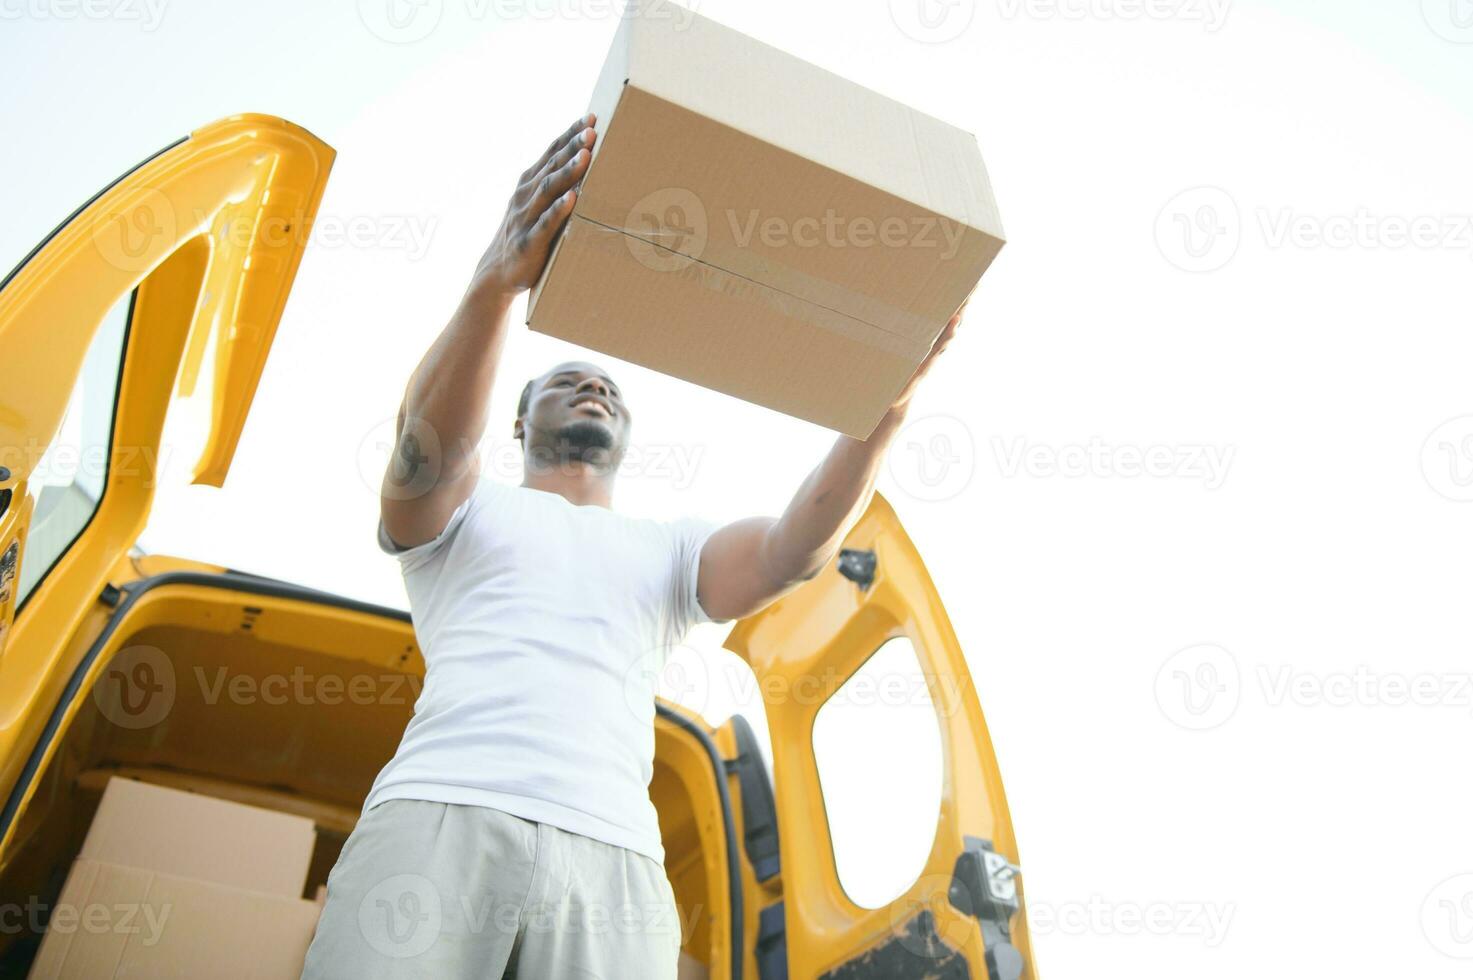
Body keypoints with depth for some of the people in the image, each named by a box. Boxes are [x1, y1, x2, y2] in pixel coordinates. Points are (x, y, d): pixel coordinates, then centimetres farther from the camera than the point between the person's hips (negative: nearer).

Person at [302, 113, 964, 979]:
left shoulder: (670, 551, 23)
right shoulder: (461, 511, 19)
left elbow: (793, 548, 4)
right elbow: (430, 441, -5)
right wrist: (498, 282, -24)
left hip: (613, 857, 2)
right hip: (438, 814, -1)